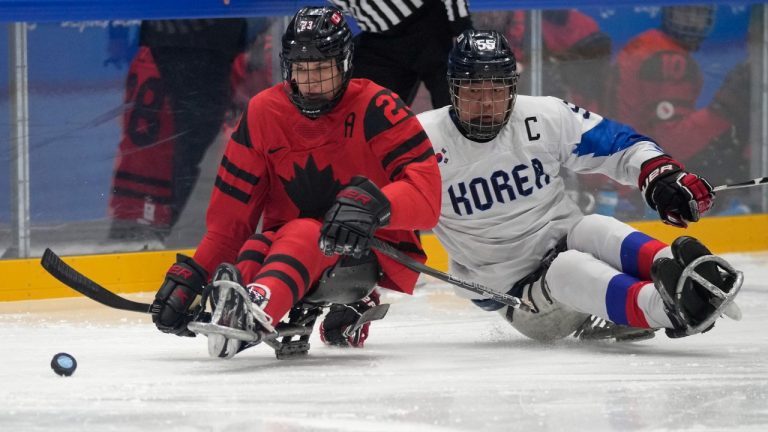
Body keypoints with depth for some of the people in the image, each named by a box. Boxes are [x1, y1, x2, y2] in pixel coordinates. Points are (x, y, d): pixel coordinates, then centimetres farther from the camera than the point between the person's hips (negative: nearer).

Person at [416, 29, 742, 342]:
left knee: (595, 231, -32)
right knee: (569, 271, -36)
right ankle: (664, 305, -65)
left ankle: (677, 270, -62)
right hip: (515, 293, -3)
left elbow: (620, 145, 2)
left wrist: (662, 176, -15)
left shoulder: (546, 117, -2)